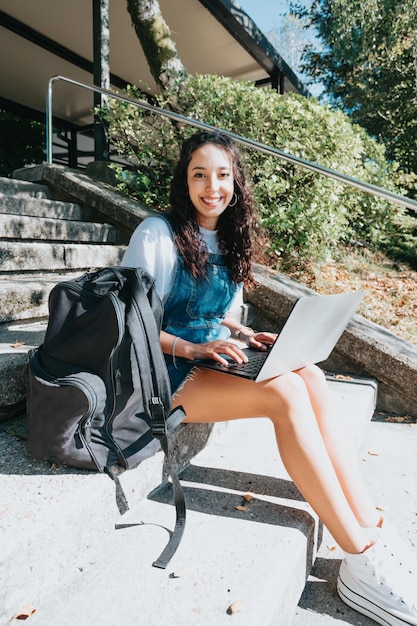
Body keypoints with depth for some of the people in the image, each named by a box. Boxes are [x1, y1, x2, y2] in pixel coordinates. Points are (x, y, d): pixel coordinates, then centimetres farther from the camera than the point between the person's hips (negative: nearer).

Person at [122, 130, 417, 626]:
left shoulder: (228, 241, 15)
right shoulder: (158, 234, -6)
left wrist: (244, 337, 1)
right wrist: (192, 349, -22)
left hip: (216, 359, 6)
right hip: (169, 373, -6)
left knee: (311, 377, -21)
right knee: (286, 392, -29)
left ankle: (374, 530, -19)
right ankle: (362, 561, -19)